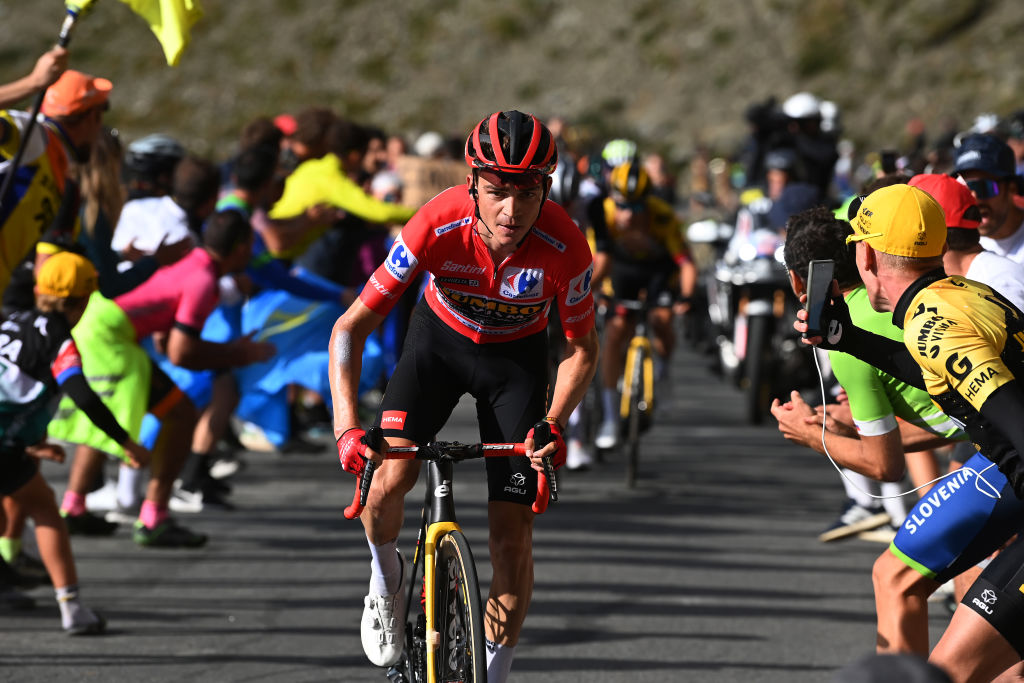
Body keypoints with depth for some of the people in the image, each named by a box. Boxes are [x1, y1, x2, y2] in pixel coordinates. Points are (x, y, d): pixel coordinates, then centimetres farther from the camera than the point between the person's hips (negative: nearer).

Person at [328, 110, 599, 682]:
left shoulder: (565, 246, -31)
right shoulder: (438, 226, -33)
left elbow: (583, 348, -13)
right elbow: (351, 327, -27)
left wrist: (555, 425, -28)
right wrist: (347, 428, -38)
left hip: (517, 356, 0)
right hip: (440, 338, 0)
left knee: (514, 533, -7)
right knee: (391, 477, -23)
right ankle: (387, 575, 10)